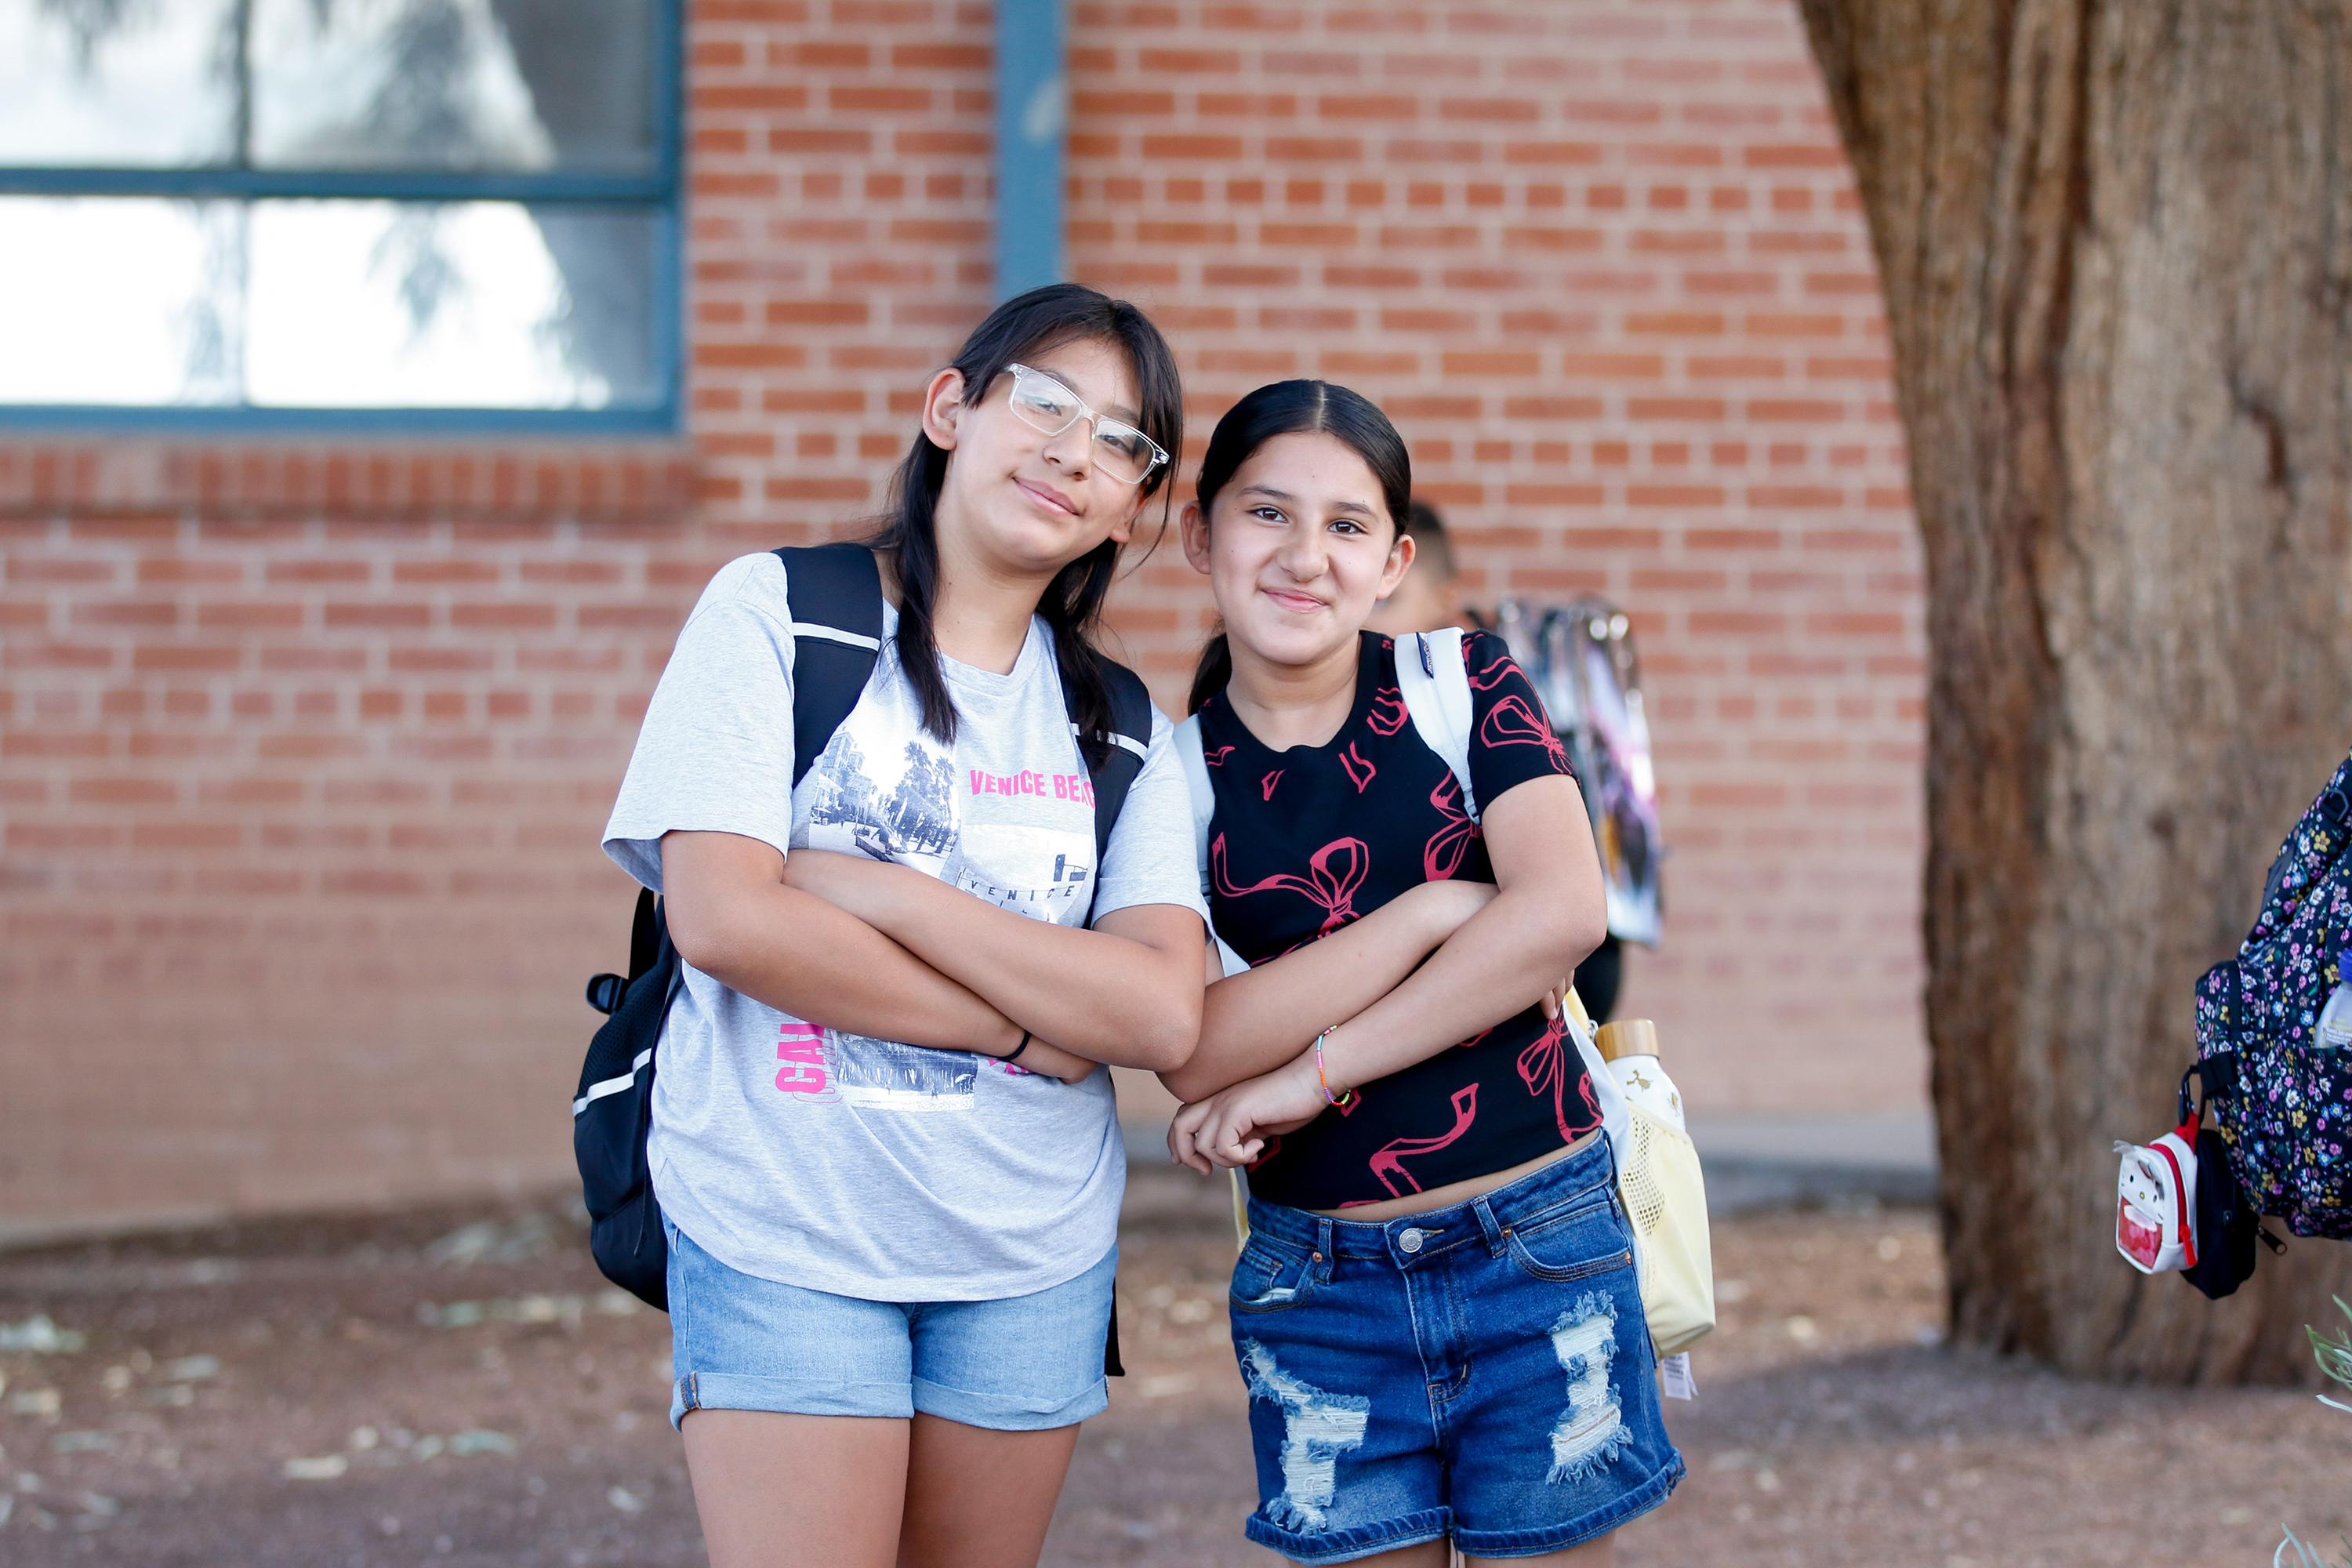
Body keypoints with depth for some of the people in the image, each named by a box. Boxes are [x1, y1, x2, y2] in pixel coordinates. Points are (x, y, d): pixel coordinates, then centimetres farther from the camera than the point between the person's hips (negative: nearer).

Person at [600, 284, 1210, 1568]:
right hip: (783, 1233, -4)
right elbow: (723, 919, -15)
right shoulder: (773, 613, -2)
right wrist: (1027, 1027, -11)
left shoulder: (1118, 728, 8)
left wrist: (883, 893, -15)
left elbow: (1162, 1017, -7)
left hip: (1032, 1256, 4)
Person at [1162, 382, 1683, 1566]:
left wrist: (1310, 1074, -14)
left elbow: (1562, 912, -15)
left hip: (1540, 1253, -1)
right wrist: (1432, 915, -15)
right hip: (1320, 1283, 1)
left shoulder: (1462, 689, 0)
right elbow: (1190, 1057, -11)